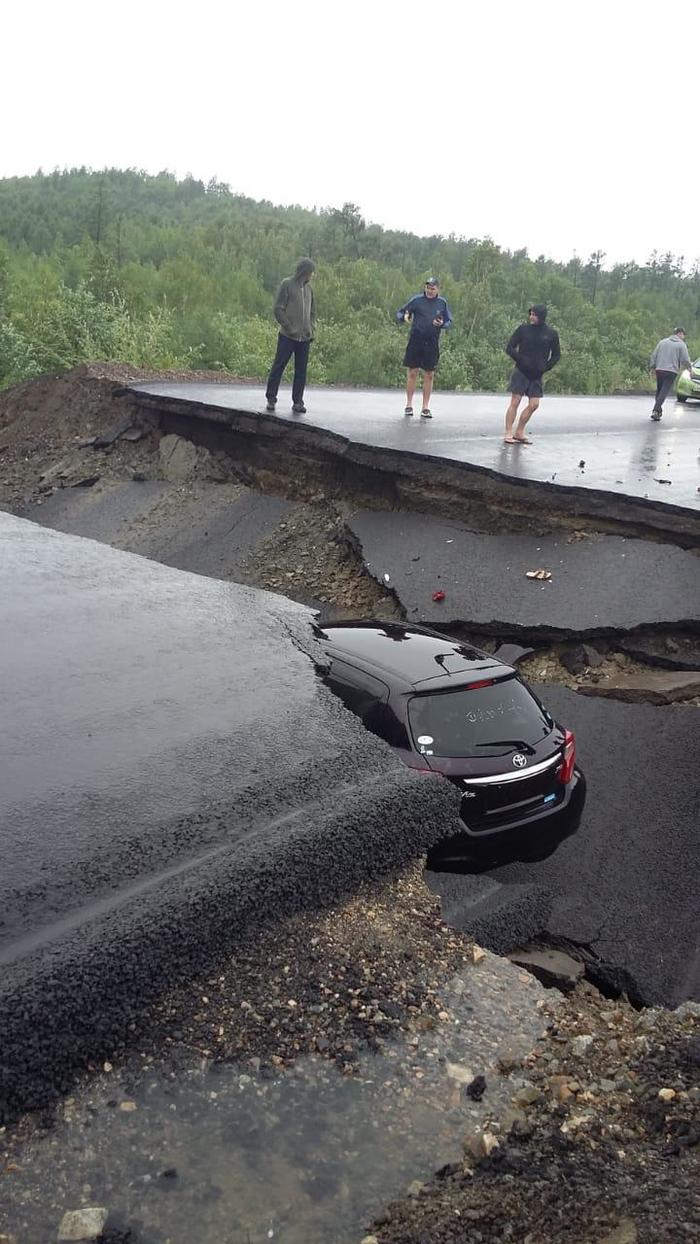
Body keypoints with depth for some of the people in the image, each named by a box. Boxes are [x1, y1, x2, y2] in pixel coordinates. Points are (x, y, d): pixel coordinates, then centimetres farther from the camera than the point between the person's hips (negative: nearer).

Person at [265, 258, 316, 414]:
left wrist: (312, 329, 7)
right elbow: (278, 309, -8)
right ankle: (271, 398, 6)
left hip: (304, 337, 5)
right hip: (287, 336, -5)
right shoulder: (287, 284, -3)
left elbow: (313, 311, 22)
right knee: (278, 366, -2)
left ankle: (298, 402, 9)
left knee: (301, 370, 4)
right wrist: (289, 327, -12)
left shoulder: (308, 288, 14)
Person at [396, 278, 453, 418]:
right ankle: (409, 405, 11)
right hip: (415, 341, -1)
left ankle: (425, 408, 11)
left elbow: (449, 321, 12)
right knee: (412, 372, 0)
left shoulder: (442, 303, 5)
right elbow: (400, 312, 3)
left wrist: (442, 324, -11)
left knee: (429, 375, 3)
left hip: (432, 343, 2)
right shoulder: (416, 300, -1)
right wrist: (404, 318, -20)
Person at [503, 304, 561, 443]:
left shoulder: (551, 334, 2)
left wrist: (546, 367, -2)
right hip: (521, 372, -3)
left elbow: (556, 355, 11)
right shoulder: (523, 329, -2)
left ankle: (519, 432, 13)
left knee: (534, 404, 1)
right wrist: (521, 360, -13)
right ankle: (508, 434, -3)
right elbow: (509, 348, 1)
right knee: (515, 402, -6)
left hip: (537, 375, 3)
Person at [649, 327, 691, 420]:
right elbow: (685, 360, -3)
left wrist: (653, 367, 18)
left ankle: (658, 410, 22)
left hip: (659, 370, 4)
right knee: (664, 392, -7)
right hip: (671, 371, -4)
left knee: (659, 391, 17)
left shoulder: (662, 342, 12)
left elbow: (654, 356, 10)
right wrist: (689, 368, 14)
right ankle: (656, 411, -19)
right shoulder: (681, 345, -1)